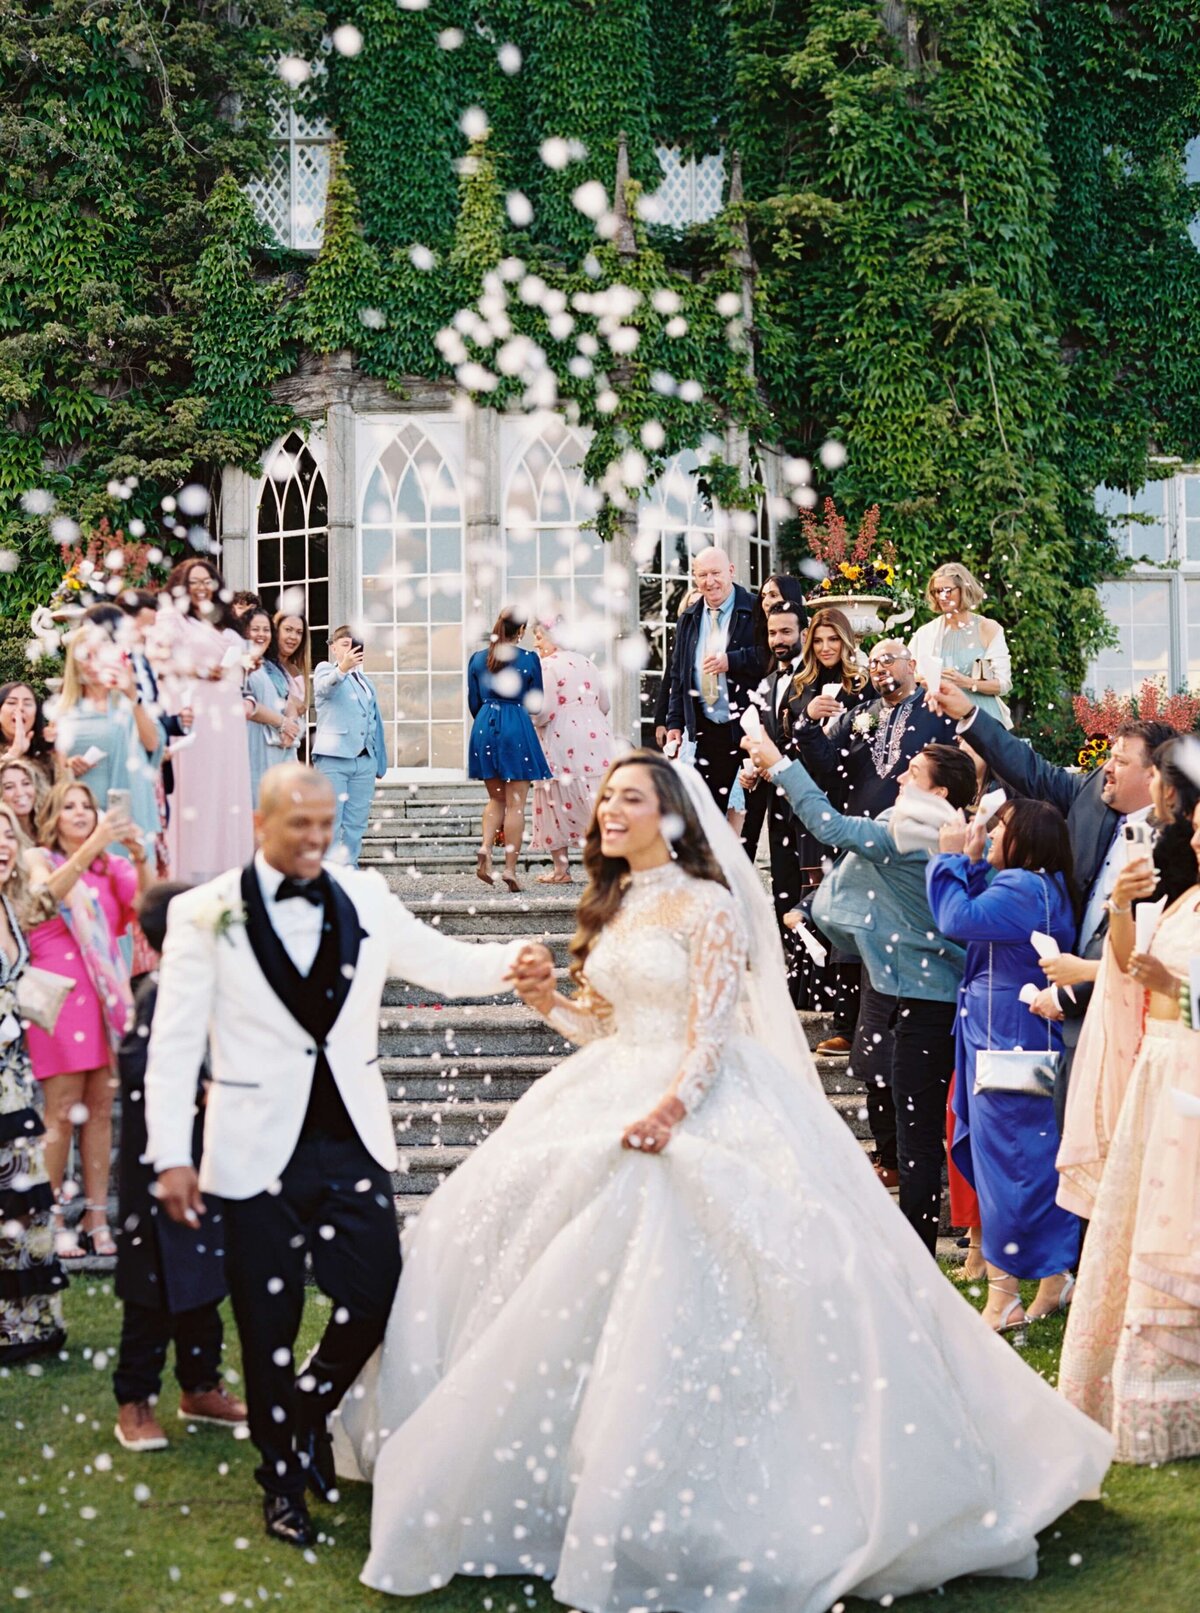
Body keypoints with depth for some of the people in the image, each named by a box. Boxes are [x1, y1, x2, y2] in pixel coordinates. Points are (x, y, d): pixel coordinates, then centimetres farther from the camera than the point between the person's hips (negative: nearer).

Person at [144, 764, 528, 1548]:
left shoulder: (365, 897, 3)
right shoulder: (206, 914, -7)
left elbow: (445, 963, 7)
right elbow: (175, 1042, -6)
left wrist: (512, 960, -14)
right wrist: (171, 1156, -10)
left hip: (354, 1143, 3)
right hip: (259, 1152, -3)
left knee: (374, 1299, 2)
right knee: (269, 1324, 8)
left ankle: (310, 1409, 33)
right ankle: (283, 1479, 28)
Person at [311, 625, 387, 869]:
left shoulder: (365, 680, 21)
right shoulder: (325, 670, 2)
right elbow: (325, 687, -23)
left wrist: (380, 761, 20)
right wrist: (343, 668, -44)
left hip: (364, 759, 6)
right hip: (333, 758, -6)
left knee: (356, 823, 6)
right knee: (330, 822, -7)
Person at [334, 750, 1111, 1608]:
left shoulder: (707, 905, -8)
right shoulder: (612, 907, 14)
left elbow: (711, 1030, -16)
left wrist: (673, 1106, -31)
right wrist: (548, 997, -1)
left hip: (700, 1106, -8)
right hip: (613, 1101, 8)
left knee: (691, 1294, -10)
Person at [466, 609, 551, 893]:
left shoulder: (477, 659, 6)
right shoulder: (529, 659, -4)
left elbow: (473, 704, 10)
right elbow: (535, 704, 3)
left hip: (484, 727, 4)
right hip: (517, 730, -4)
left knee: (496, 798, 18)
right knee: (515, 803, 1)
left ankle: (485, 848, -6)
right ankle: (510, 869, -2)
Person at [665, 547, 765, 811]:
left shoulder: (756, 612, -4)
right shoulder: (688, 620, 14)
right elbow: (678, 675, 18)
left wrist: (732, 661, -19)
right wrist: (675, 722, 12)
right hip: (704, 730, 5)